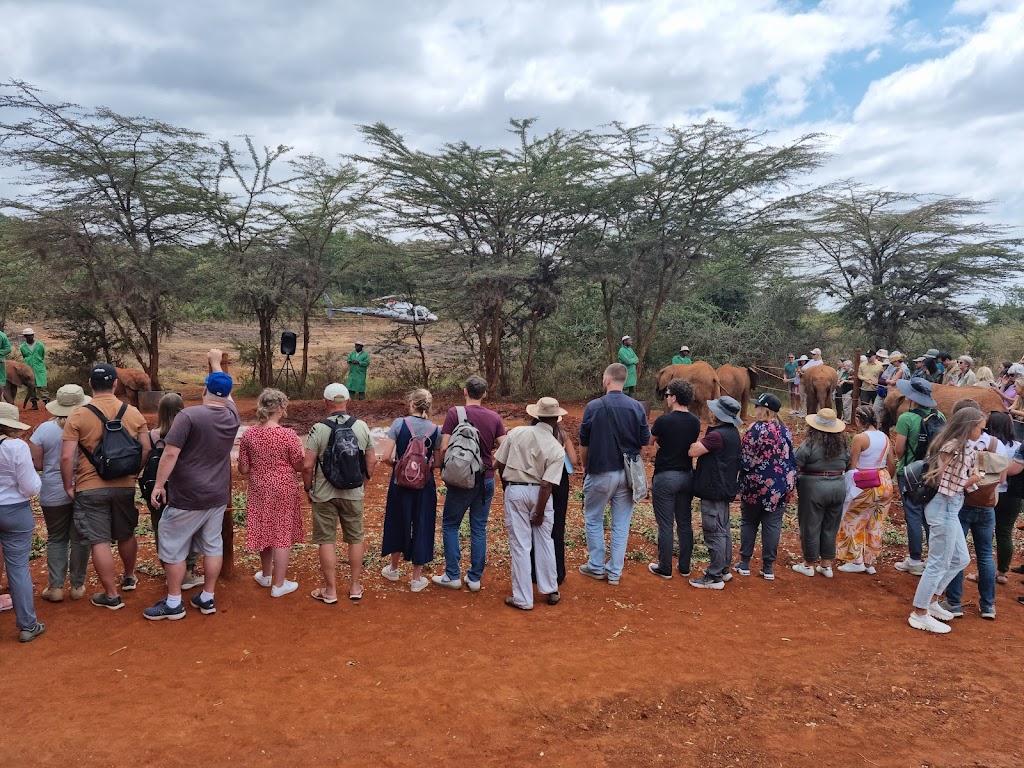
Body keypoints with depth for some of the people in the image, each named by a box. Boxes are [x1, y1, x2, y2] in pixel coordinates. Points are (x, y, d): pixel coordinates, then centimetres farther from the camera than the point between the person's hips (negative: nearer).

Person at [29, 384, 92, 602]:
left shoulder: (44, 429, -7)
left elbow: (36, 464, -4)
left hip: (54, 495, 1)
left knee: (56, 539, 14)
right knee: (80, 539, 11)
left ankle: (56, 587, 12)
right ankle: (77, 586, 17)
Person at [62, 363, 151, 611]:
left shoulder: (78, 416, -9)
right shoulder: (133, 413, -1)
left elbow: (67, 457, -12)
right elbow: (146, 449, 0)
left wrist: (68, 487, 0)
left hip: (91, 488, -3)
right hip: (125, 486, 3)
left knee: (99, 542, 4)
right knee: (126, 535, 22)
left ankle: (111, 596, 10)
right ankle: (129, 577, 42)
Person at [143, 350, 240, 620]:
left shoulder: (189, 415, -16)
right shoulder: (232, 415, 0)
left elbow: (170, 454, -19)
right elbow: (225, 393, 22)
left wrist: (159, 484, -9)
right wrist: (216, 363, 34)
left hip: (187, 496, -5)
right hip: (218, 496, 5)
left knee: (173, 547, 8)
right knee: (212, 545, 14)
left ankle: (173, 603, 15)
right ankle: (208, 598, 21)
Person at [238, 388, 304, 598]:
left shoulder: (248, 434, -7)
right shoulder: (288, 435, -18)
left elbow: (243, 469, -3)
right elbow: (299, 466, -11)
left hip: (259, 489, 4)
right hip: (283, 489, -4)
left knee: (265, 530, 21)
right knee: (282, 534, 7)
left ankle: (266, 575, 37)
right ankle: (279, 584, 15)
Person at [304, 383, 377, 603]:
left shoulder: (318, 429, -12)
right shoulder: (362, 427, -3)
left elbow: (307, 465, -13)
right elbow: (372, 461, 3)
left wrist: (308, 488, 3)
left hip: (324, 494, -2)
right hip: (354, 493, 3)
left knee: (327, 540, 7)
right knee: (355, 538, 14)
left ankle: (330, 591, 15)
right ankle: (355, 587, 22)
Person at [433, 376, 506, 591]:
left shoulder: (454, 413, -9)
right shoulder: (494, 418, 1)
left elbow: (444, 448, -14)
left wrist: (442, 467, 4)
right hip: (486, 479, 4)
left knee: (450, 525, 12)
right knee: (479, 528, 11)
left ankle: (452, 575, 13)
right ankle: (475, 578, 16)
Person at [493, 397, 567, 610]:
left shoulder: (517, 432, -6)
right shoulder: (557, 449, -9)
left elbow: (499, 464, -2)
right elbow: (546, 485, -14)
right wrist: (539, 512, -6)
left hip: (514, 490, 0)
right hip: (538, 494, 0)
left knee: (520, 545, 6)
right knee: (544, 542, 18)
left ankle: (523, 599, 12)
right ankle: (551, 591, 29)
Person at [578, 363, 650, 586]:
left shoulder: (594, 406, -11)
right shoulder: (637, 407, -3)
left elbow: (584, 444, -3)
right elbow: (644, 442, 3)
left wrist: (584, 467, 13)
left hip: (600, 473, -3)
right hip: (627, 474, 3)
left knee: (593, 520, 15)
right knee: (621, 524, 11)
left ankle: (596, 567, 20)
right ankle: (615, 572, 17)